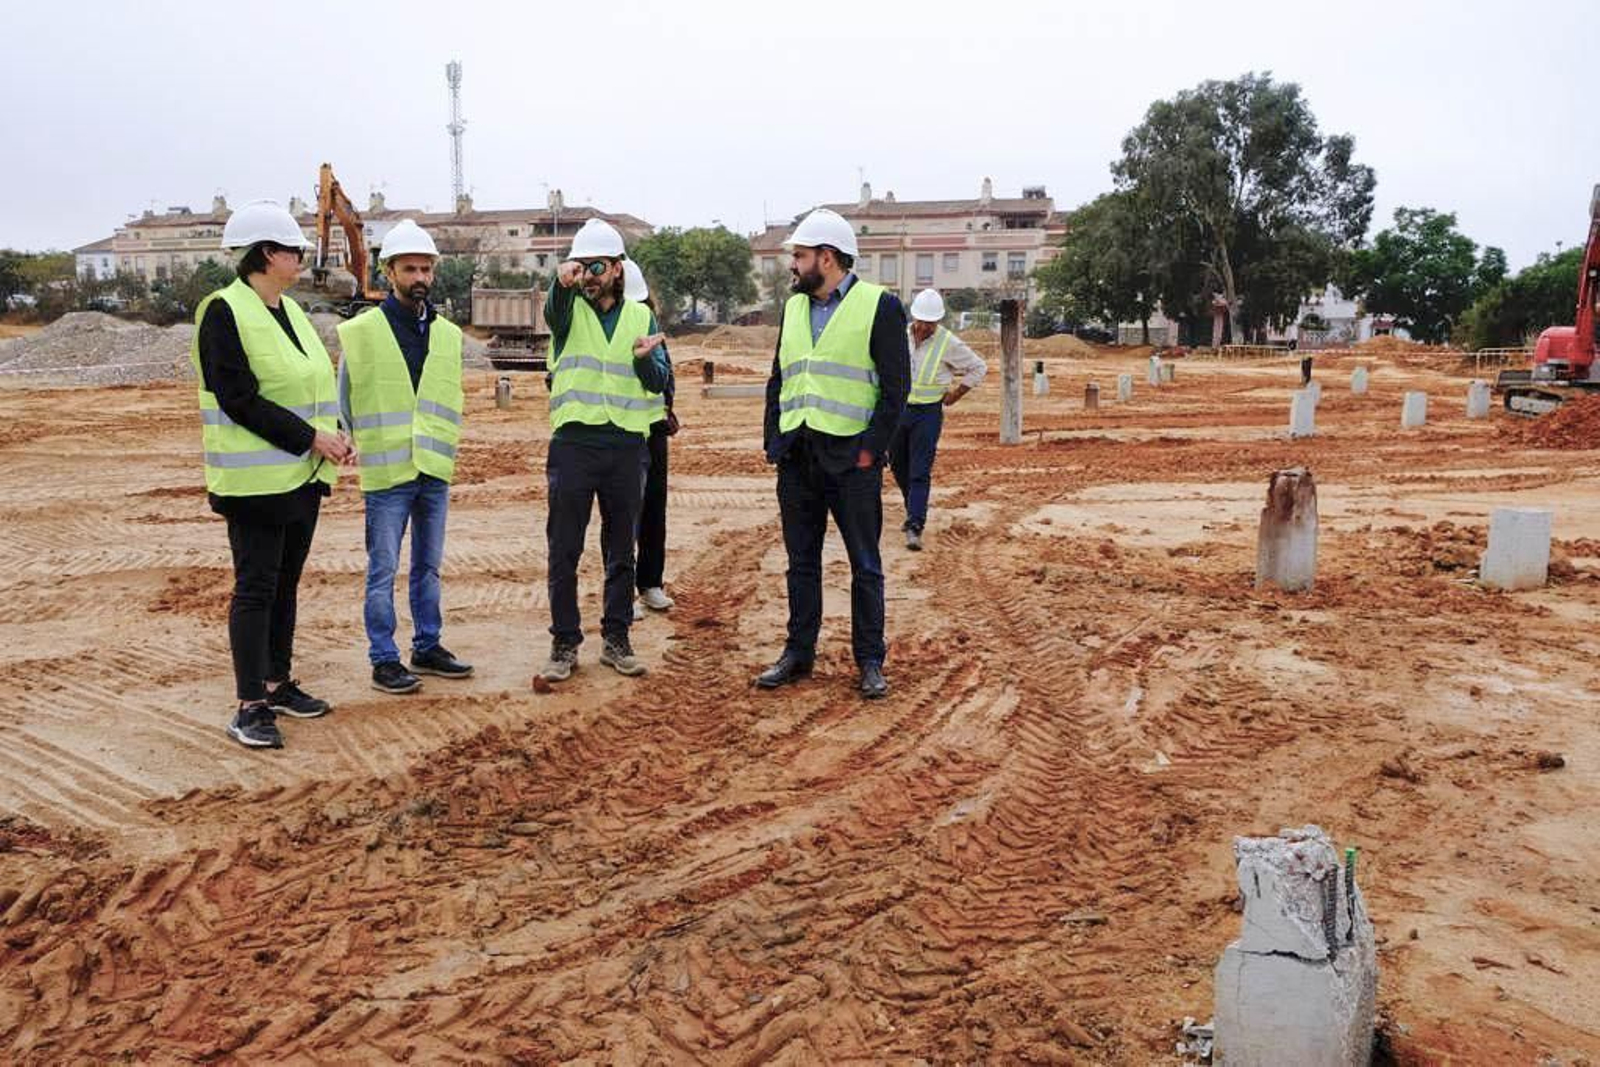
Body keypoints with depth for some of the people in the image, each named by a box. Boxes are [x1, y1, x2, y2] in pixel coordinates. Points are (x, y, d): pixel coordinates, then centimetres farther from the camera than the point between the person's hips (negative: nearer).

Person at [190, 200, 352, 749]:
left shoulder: (290, 311, 14)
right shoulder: (224, 312, -11)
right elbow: (238, 398, -18)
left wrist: (334, 435, 2)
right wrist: (310, 437, -19)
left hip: (302, 474, 8)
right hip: (256, 476, -8)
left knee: (286, 582, 14)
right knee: (256, 587, -3)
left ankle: (279, 684, 25)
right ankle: (249, 707, 4)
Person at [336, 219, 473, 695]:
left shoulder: (448, 334, 9)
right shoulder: (359, 332, -4)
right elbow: (343, 401, 2)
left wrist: (446, 449, 8)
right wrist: (353, 449, -3)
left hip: (435, 472, 5)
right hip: (386, 475, -4)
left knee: (429, 566, 14)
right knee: (384, 571, 1)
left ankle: (427, 647, 26)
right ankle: (383, 660, 10)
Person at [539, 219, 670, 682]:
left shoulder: (640, 316, 9)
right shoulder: (569, 309, 3)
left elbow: (658, 381, 2)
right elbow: (553, 311, -24)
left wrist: (645, 359, -21)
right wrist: (563, 282, -46)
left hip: (626, 444, 2)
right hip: (574, 440, -2)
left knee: (621, 550, 10)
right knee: (564, 549, 1)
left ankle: (616, 640, 22)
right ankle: (565, 644, 13)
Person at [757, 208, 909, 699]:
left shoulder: (880, 305, -4)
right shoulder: (793, 307, 14)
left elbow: (895, 387, -8)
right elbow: (778, 381, 16)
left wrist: (871, 449, -14)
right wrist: (773, 441, 7)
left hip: (850, 457, -5)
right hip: (797, 457, 6)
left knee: (865, 565, 4)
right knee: (801, 561, 12)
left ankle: (870, 660, 14)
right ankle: (799, 652, 23)